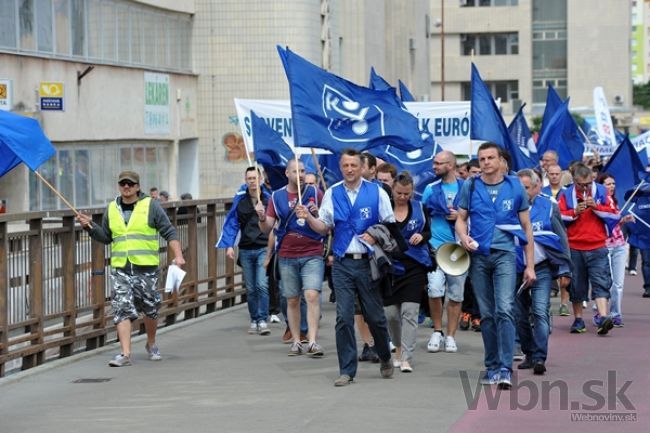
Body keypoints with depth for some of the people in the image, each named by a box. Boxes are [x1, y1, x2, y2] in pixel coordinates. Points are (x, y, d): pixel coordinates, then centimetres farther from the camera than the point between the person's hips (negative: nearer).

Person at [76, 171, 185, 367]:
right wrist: (90, 227, 4)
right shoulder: (111, 209, 11)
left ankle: (151, 344, 33)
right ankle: (125, 353, -13)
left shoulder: (151, 206, 0)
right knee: (122, 309, -10)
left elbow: (169, 232, 0)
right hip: (120, 269, 2)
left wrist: (178, 255, -10)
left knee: (150, 309, 8)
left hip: (146, 268, -2)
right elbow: (105, 237, 20)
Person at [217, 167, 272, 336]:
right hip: (246, 250, 3)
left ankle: (262, 320, -9)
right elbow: (232, 223, 7)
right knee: (250, 288, 8)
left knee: (262, 285, -14)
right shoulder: (240, 199, 4)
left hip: (263, 248, -3)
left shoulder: (269, 198, -1)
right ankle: (254, 320, 18)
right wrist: (229, 245, -3)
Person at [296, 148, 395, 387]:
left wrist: (376, 236, -12)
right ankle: (347, 370, 3)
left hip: (368, 262, -1)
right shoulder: (332, 194, 7)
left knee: (375, 316, 5)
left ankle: (385, 358, 30)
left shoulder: (376, 192, 1)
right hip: (342, 263, 1)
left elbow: (390, 224, 6)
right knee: (344, 317, -3)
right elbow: (323, 227, 10)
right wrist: (308, 217, -9)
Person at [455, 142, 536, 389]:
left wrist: (530, 265, 5)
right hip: (479, 256, 2)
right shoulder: (470, 187, 7)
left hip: (505, 254, -2)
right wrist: (463, 236, -13)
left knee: (504, 310, -17)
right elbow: (461, 218, 12)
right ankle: (492, 367, 18)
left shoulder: (515, 187, 5)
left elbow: (526, 227, 8)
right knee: (486, 315, 8)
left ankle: (505, 369, -19)